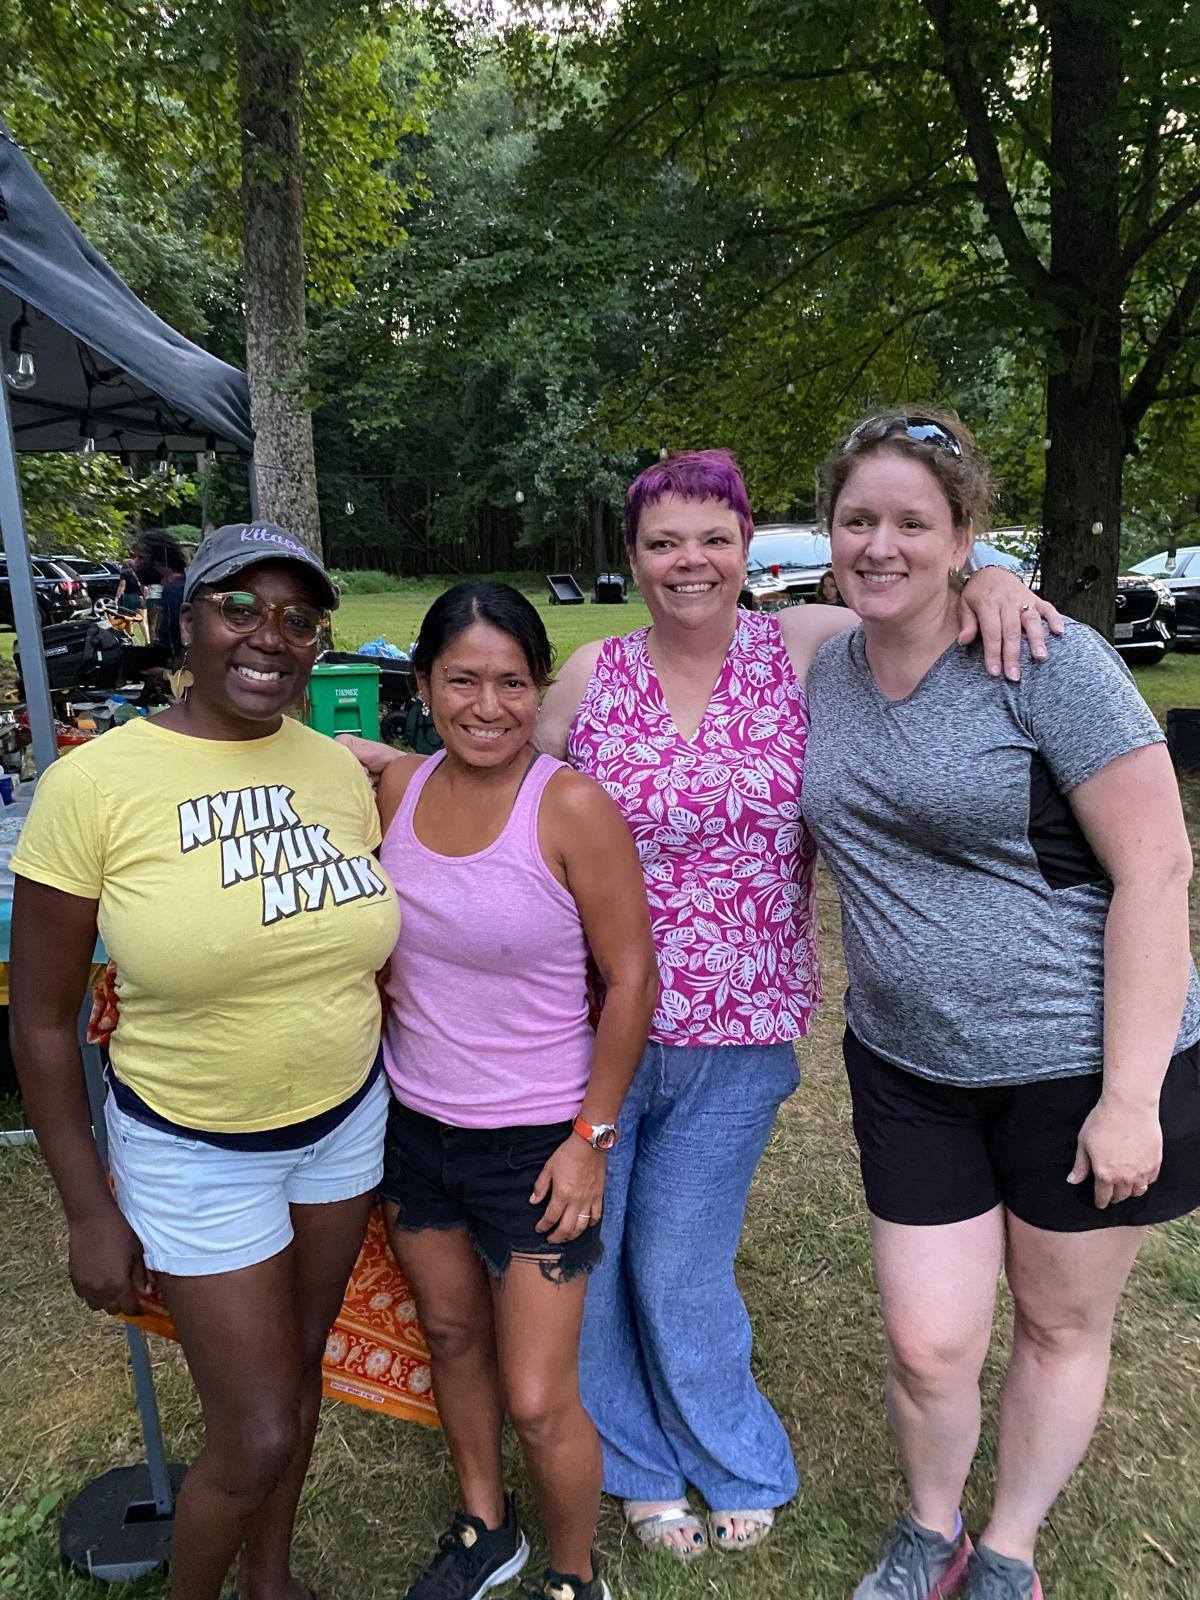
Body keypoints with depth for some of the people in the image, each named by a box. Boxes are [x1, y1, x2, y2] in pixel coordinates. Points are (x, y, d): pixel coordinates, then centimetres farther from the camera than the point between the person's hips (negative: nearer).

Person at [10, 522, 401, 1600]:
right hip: (195, 1153, -4)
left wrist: (401, 1106, 11)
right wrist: (90, 1213, -7)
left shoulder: (339, 769, -5)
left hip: (346, 1121, 5)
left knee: (302, 1364, 23)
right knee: (255, 1437, 6)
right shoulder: (94, 783, -18)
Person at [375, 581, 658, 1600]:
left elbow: (632, 980, -15)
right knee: (451, 1332, 23)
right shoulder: (396, 788, -4)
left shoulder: (572, 808, -20)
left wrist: (592, 1137, -13)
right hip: (414, 1123, 5)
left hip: (535, 1143, -5)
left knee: (537, 1401, 4)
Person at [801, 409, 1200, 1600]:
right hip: (911, 1070, 4)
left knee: (1062, 1327, 17)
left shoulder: (1048, 663, -16)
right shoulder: (823, 669, 1)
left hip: (1085, 1064, -3)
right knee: (928, 1347, 11)